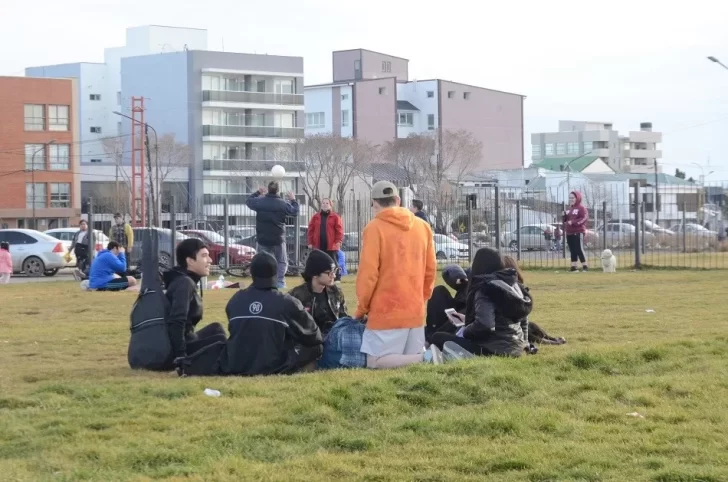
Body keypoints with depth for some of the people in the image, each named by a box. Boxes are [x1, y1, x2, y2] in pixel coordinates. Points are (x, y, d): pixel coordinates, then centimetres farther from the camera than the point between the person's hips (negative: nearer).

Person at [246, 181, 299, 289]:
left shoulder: (259, 201, -4)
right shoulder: (283, 204, -8)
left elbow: (248, 201, 16)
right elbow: (295, 212, 6)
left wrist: (258, 193, 28)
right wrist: (293, 200, 21)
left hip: (263, 239, 1)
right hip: (278, 239, -1)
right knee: (282, 262, 7)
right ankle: (280, 282, -7)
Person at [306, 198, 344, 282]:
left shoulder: (335, 217, 2)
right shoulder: (315, 217, 10)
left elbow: (339, 230, -4)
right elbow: (311, 230, 7)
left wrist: (338, 241, -14)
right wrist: (310, 242, 0)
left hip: (331, 246, -3)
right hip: (318, 246, 3)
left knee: (333, 262, -1)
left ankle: (337, 278, 2)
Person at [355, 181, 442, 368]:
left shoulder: (374, 228, -8)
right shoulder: (423, 227, 9)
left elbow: (368, 272, -11)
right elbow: (430, 270, 12)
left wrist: (362, 308, 1)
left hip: (386, 312, -6)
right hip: (416, 311, 6)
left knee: (375, 362, -4)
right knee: (413, 359, 13)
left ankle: (427, 358, -20)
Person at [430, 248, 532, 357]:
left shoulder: (485, 288, -16)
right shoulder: (514, 284, 10)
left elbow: (485, 326, -26)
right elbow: (523, 320, 17)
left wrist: (464, 332, -8)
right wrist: (523, 343, 29)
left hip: (494, 349, -9)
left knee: (438, 338, -4)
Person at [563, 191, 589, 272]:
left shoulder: (581, 208, -5)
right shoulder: (568, 208, 19)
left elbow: (585, 218, -17)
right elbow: (565, 220, 25)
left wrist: (573, 222, -23)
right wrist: (564, 216, 2)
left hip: (578, 232, -8)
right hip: (569, 233, 8)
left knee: (579, 250, -10)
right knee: (572, 251, 8)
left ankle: (585, 266, -5)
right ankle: (574, 267, 11)